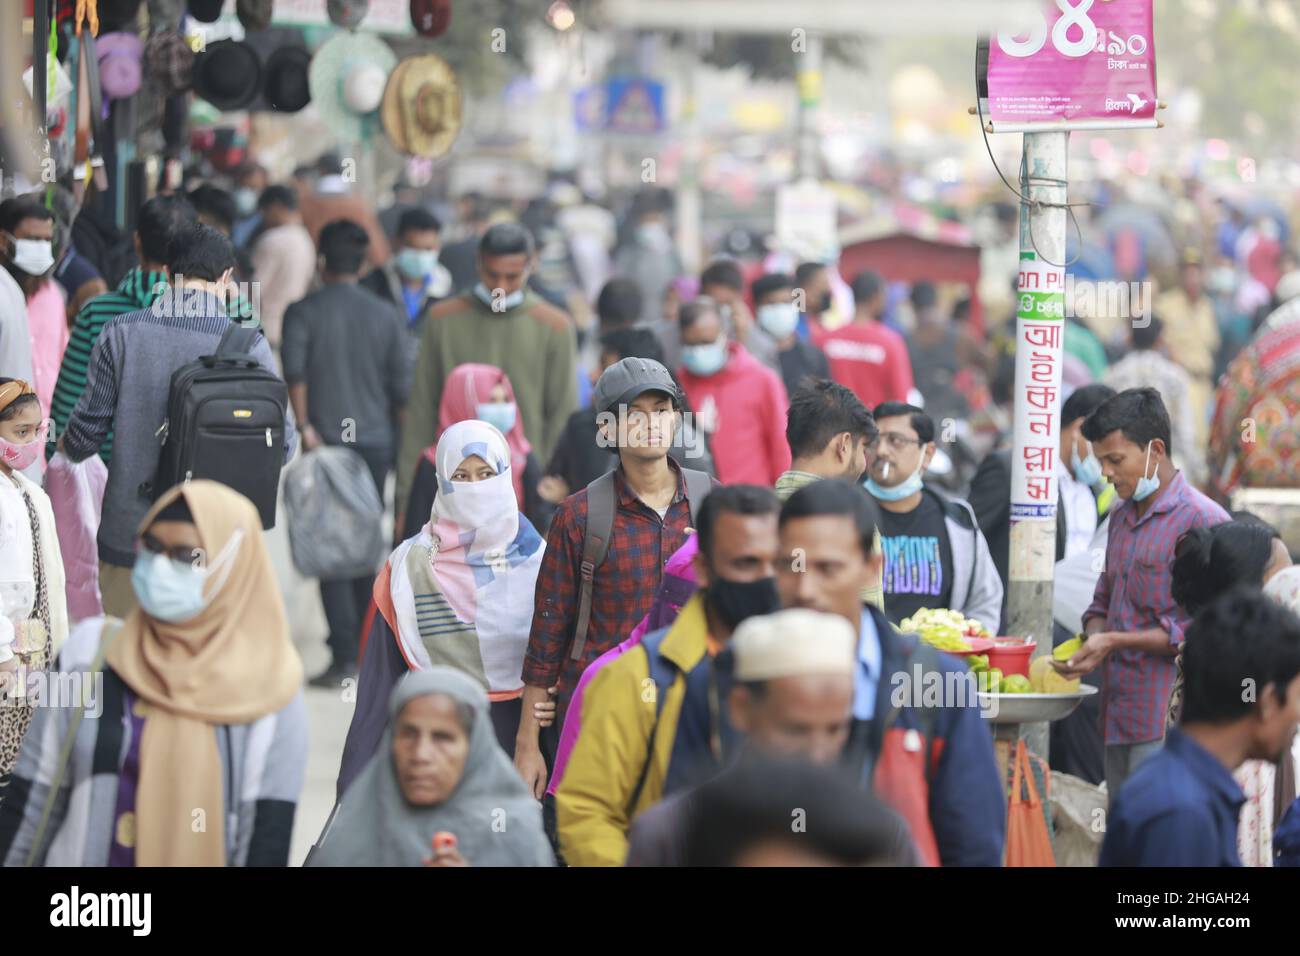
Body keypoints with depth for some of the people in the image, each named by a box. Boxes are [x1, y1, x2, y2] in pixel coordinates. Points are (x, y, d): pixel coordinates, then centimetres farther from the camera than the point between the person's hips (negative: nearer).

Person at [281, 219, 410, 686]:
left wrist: (305, 426, -12)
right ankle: (366, 645, 19)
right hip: (375, 441, 3)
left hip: (326, 442, -3)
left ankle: (344, 652, -12)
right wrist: (397, 437, 18)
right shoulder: (386, 315, 7)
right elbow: (401, 385, 7)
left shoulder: (303, 312, -2)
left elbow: (294, 370, -17)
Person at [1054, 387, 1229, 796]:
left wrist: (1116, 642, -16)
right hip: (1120, 715, 9)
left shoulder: (1202, 520, -11)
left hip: (1166, 721, -9)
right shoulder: (1121, 518, 18)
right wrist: (1093, 639, 3)